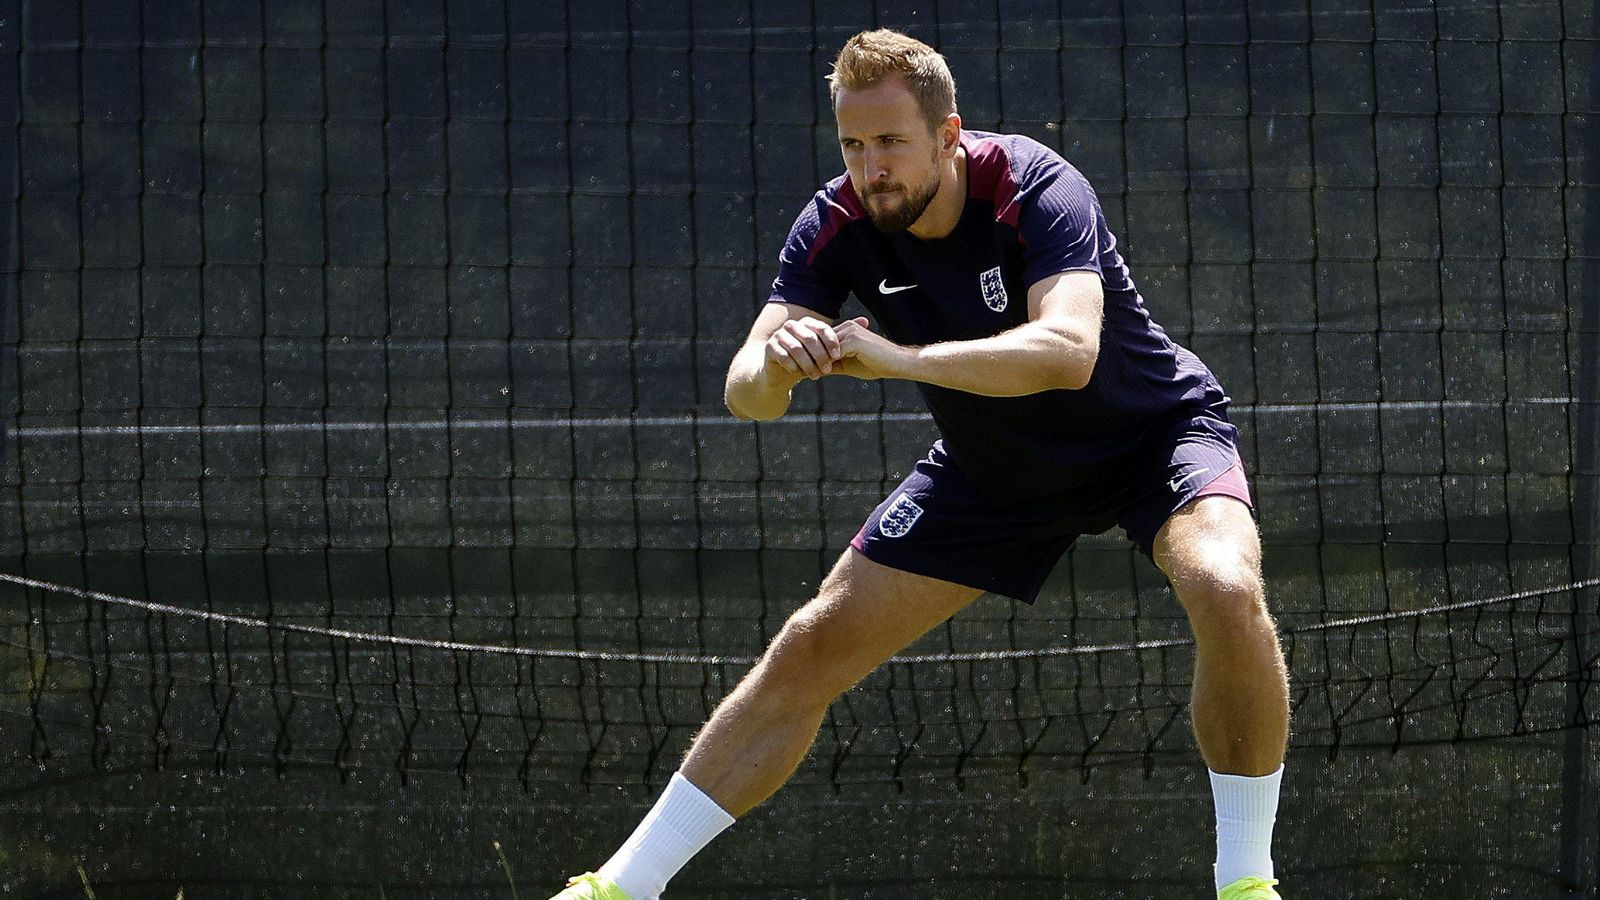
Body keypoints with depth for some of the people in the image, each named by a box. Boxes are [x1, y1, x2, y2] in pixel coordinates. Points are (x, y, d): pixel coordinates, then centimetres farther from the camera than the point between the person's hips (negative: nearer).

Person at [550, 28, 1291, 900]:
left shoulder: (1035, 190, -32)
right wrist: (776, 363, -48)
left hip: (1152, 429, -4)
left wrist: (899, 359, -57)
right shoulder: (837, 225, -18)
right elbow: (745, 392, -23)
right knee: (811, 649, 0)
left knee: (1226, 592, -34)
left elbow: (1069, 352, -48)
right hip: (991, 464, 4)